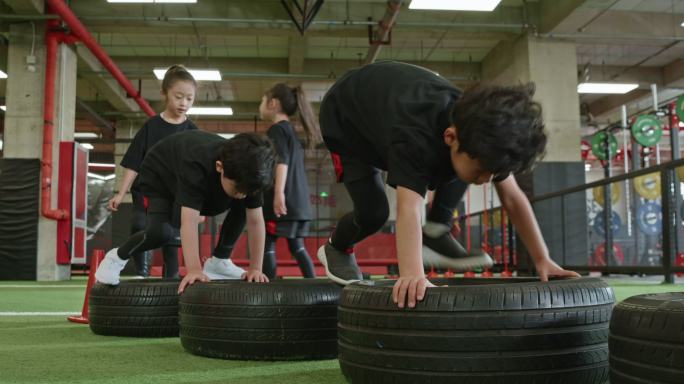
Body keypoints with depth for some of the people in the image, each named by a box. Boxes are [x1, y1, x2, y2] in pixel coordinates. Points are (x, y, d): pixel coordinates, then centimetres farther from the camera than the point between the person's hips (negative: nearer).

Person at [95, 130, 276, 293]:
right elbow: (189, 221, -51)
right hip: (159, 176, -5)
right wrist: (194, 270, -56)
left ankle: (219, 260, 3)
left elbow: (255, 221, -25)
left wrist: (255, 268, -29)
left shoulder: (247, 174, -30)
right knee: (161, 232, -28)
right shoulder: (195, 166, -46)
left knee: (241, 208, -12)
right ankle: (117, 257, 0)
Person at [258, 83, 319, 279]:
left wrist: (279, 193, -28)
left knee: (266, 244, -6)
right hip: (299, 200, 9)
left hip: (284, 200, -9)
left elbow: (281, 161, -19)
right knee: (297, 246, 11)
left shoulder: (276, 129, -5)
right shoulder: (292, 131, 22)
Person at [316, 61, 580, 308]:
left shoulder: (478, 131, -26)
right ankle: (336, 249, 13)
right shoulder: (414, 135, -46)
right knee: (373, 212, -18)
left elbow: (512, 198, -18)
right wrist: (412, 275, -71)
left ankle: (435, 233, 1)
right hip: (345, 120, -6)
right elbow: (409, 209, -58)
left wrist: (543, 260, -20)